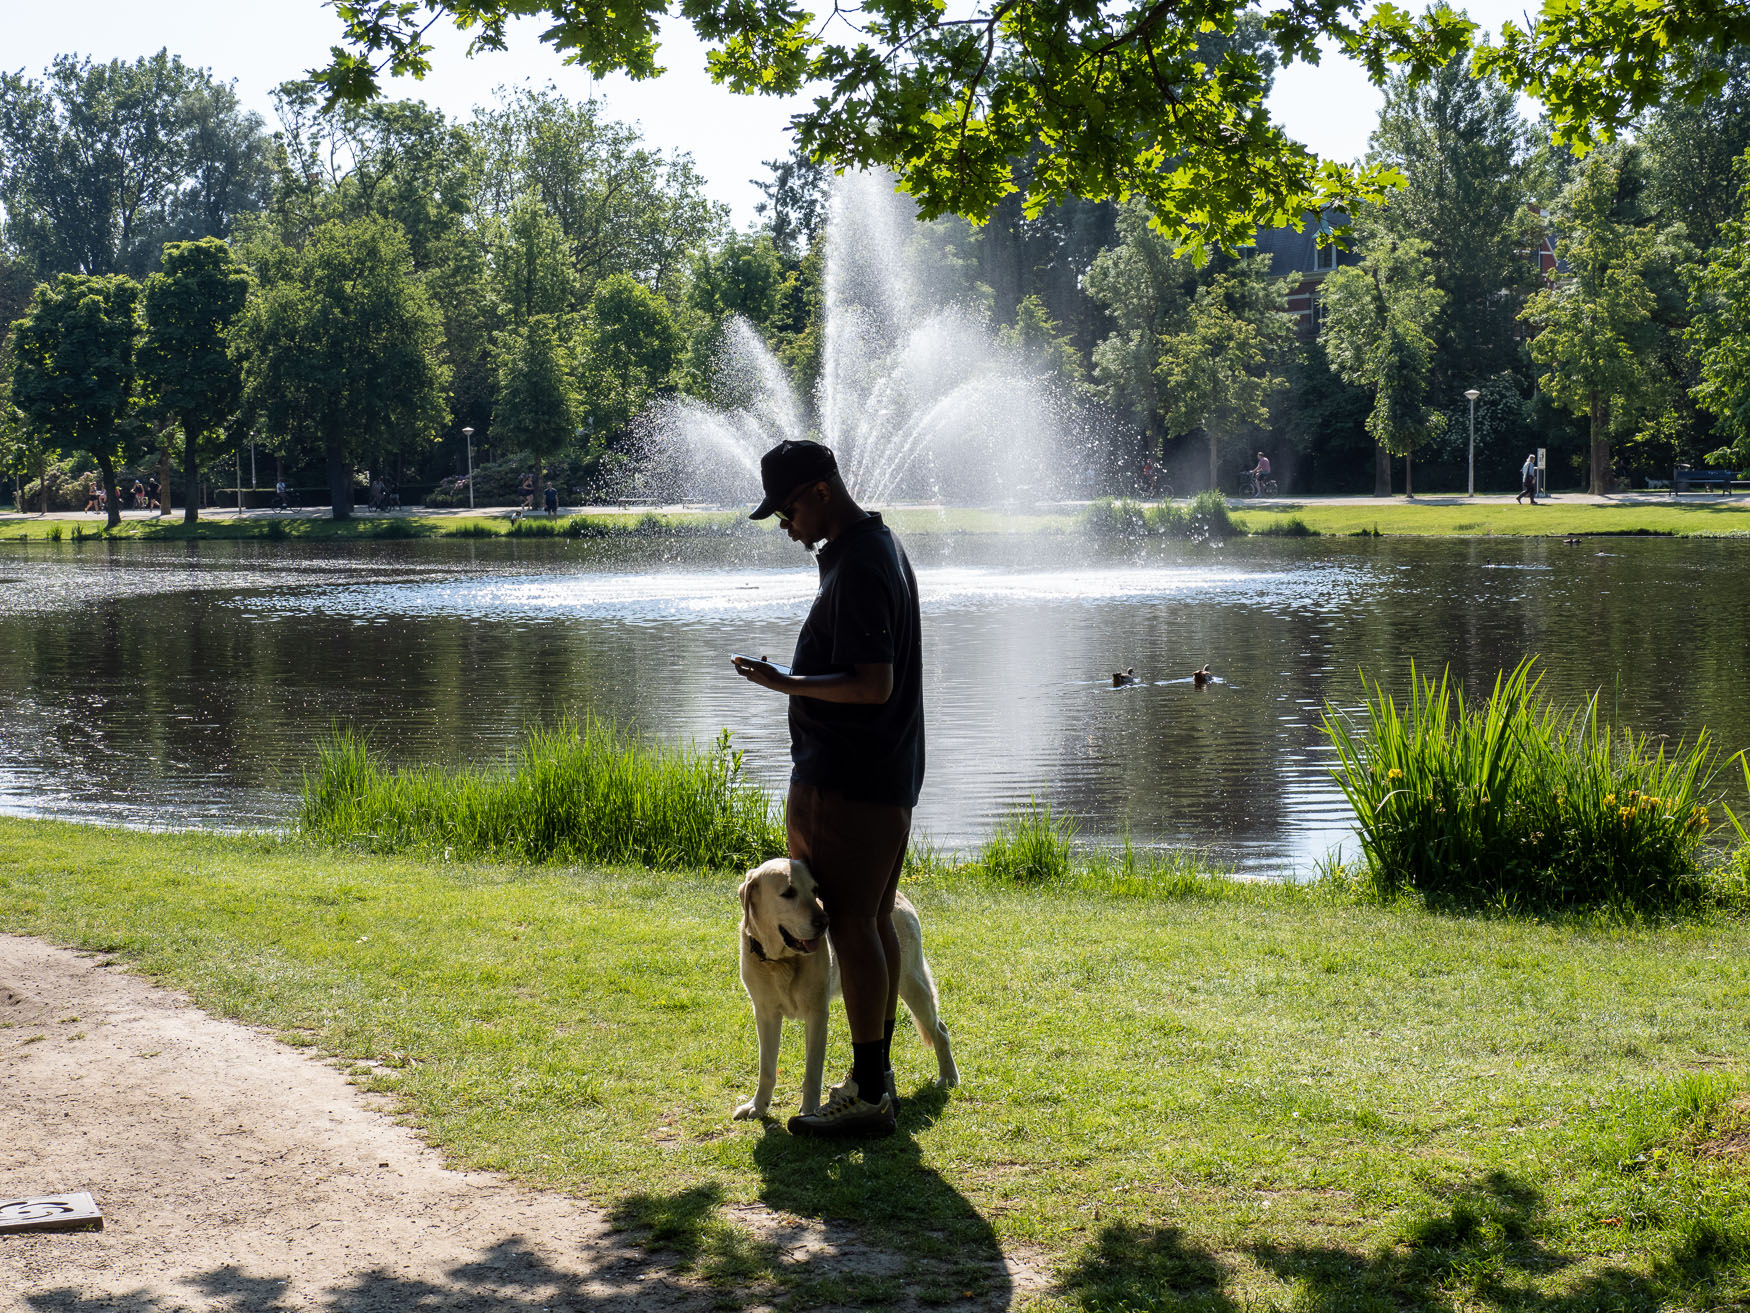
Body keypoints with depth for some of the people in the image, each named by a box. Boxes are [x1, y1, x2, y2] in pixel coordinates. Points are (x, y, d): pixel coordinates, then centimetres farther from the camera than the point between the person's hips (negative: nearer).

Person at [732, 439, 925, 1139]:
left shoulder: (858, 569, -19)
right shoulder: (878, 545, 14)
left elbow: (874, 685, -25)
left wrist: (787, 684, -28)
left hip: (846, 783, -11)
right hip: (883, 773, 11)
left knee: (852, 925, -7)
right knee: (874, 922, 15)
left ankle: (868, 1096, -4)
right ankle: (875, 1075, 23)